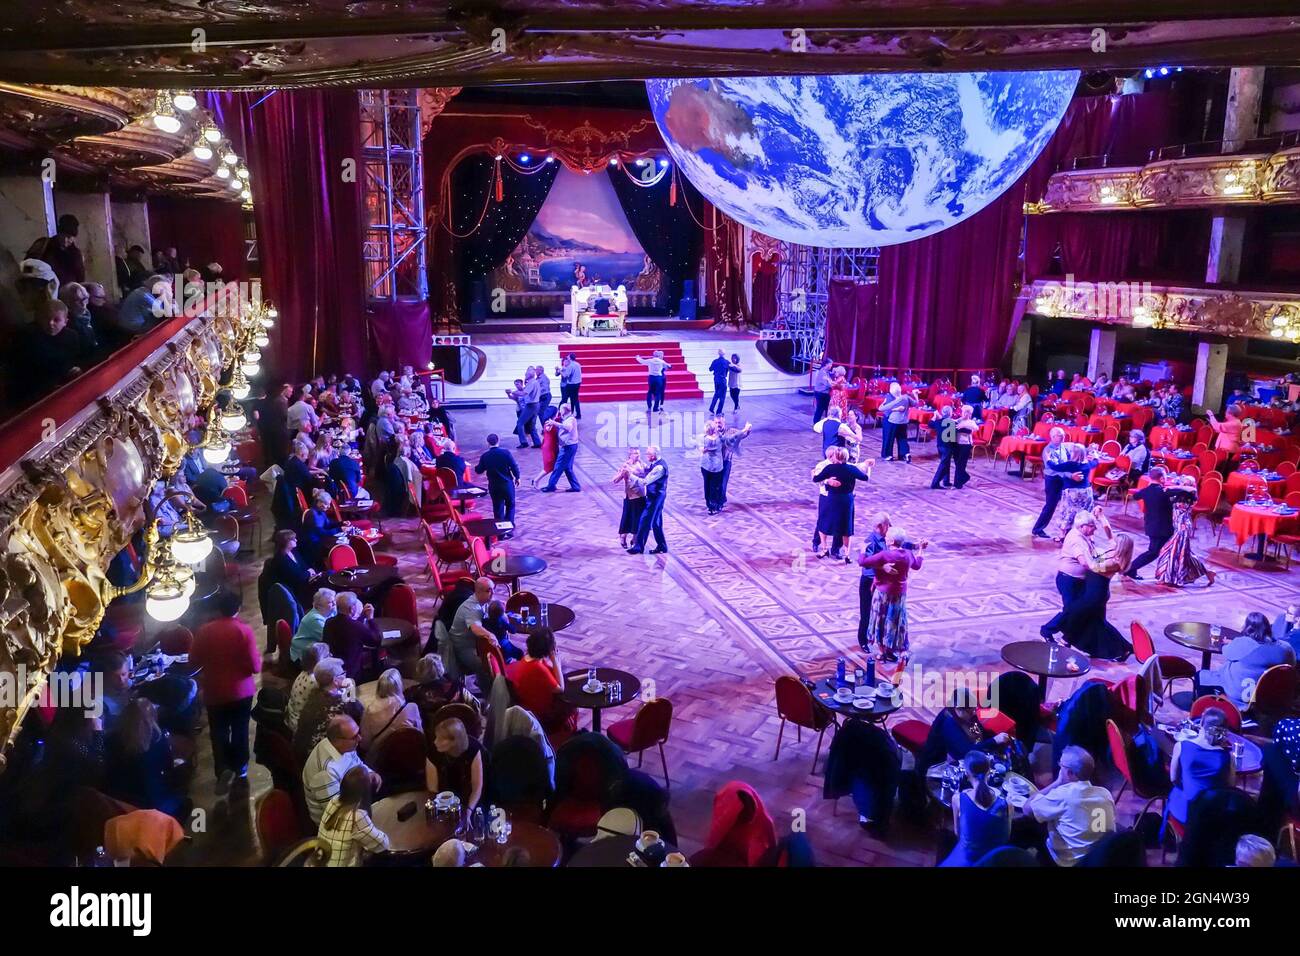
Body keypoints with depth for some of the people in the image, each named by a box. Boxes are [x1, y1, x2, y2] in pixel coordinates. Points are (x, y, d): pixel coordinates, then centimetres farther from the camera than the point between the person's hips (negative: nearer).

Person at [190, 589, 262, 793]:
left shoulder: (204, 631, -10)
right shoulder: (244, 630, -18)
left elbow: (194, 661, 0)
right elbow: (255, 666, -18)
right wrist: (258, 656, 2)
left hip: (214, 692, 1)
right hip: (241, 691, -1)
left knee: (219, 733, 16)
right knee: (240, 731, 17)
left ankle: (223, 769, 0)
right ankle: (240, 772, 24)